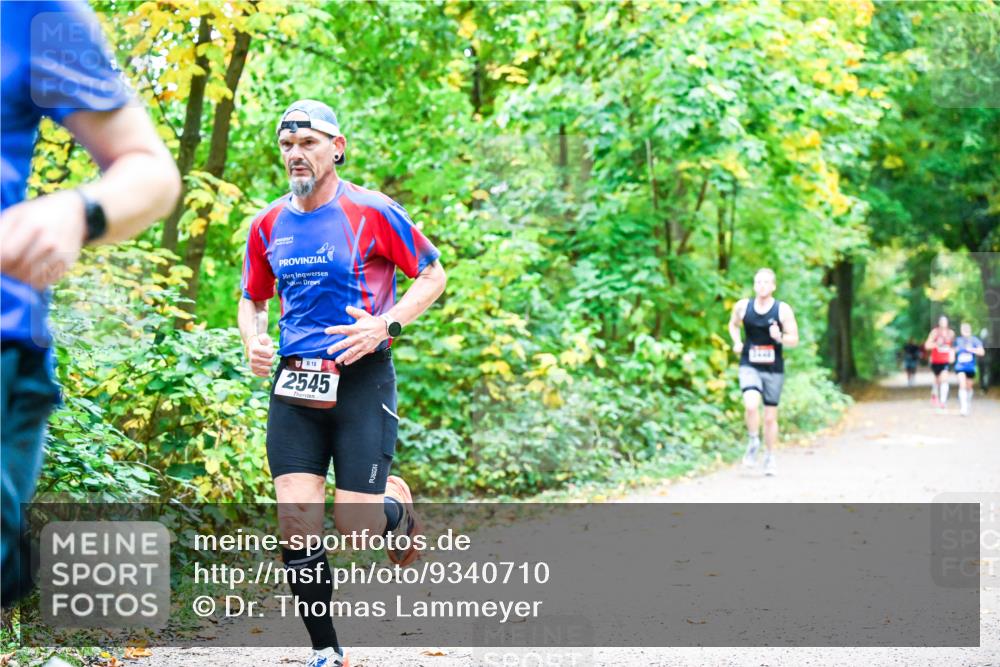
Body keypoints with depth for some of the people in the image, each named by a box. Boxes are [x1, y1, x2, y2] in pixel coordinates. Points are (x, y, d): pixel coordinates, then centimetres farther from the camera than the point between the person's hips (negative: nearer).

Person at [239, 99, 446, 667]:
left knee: (356, 528, -6)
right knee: (297, 523, -6)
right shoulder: (268, 225, 8)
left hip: (362, 380, -4)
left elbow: (434, 275, 1)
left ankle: (398, 506, 32)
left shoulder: (373, 212, -5)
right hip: (294, 385, 4)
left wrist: (384, 325, -14)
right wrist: (254, 341, -1)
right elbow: (253, 300, 21)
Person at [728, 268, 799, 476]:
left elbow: (794, 339, -3)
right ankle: (753, 443, 0)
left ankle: (770, 457, 26)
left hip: (773, 369, 0)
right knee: (751, 405, -25)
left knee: (770, 417, 8)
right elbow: (733, 324, 21)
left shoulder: (783, 309, -5)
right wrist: (736, 342, 3)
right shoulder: (742, 306, 1)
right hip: (749, 366, 0)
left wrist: (780, 337, -24)